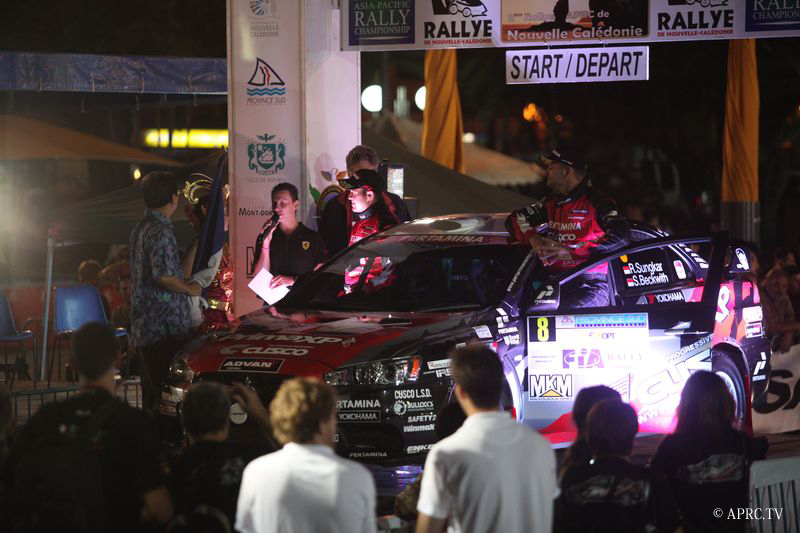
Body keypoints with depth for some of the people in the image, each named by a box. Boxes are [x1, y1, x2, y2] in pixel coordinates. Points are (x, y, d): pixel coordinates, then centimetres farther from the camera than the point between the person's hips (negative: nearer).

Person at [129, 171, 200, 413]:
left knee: (151, 389, 14)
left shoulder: (140, 229, 18)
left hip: (143, 327, 10)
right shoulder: (160, 231, -14)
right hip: (166, 326, -10)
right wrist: (190, 289, -7)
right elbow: (164, 275, -24)